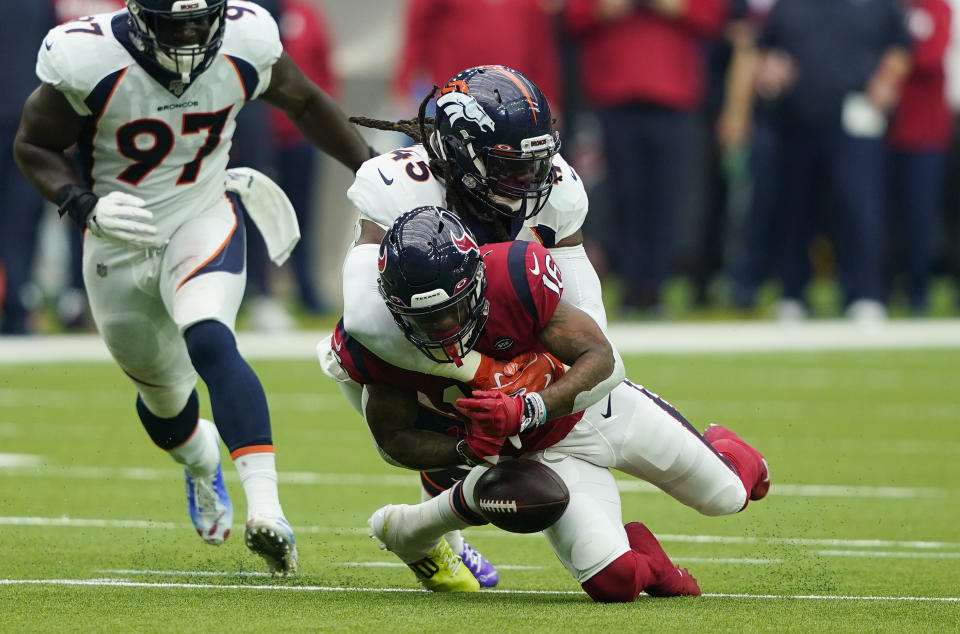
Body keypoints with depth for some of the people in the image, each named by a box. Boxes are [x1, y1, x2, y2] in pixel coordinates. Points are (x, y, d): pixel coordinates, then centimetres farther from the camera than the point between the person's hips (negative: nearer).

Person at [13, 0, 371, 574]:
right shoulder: (88, 61, -24)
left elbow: (305, 102, 5)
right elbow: (34, 146, -9)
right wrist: (84, 206, -25)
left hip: (203, 223, 0)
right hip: (120, 240, 1)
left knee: (210, 345, -29)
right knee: (164, 396, 15)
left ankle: (266, 507, -38)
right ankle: (203, 466, 52)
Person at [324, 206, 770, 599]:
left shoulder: (515, 278, -35)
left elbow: (602, 362, -28)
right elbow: (395, 439, -12)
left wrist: (526, 410, -44)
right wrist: (468, 448, -30)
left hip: (599, 405, 0)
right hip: (546, 451, 1)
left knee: (729, 495, 13)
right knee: (613, 583, -16)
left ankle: (722, 451, 49)